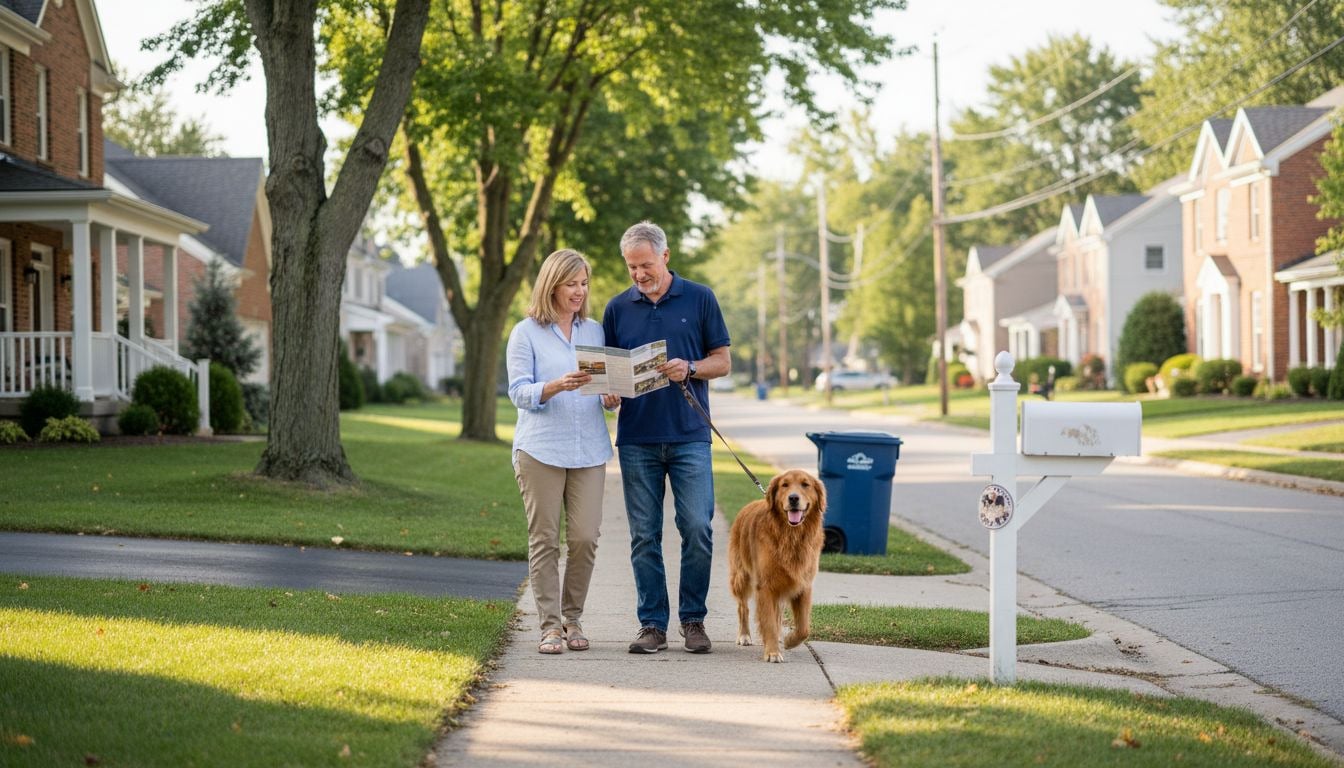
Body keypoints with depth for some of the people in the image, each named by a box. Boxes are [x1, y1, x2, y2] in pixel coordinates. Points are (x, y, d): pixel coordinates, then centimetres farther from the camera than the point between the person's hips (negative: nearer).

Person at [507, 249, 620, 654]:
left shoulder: (595, 331, 15)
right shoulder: (526, 333, 2)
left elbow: (608, 383, 17)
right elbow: (519, 392, -6)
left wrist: (610, 398, -7)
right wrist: (557, 386, -24)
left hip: (589, 449, 3)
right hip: (540, 449, -3)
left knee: (585, 538, -3)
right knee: (544, 539, -3)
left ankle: (573, 618, 13)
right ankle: (550, 625, 3)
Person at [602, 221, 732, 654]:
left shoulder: (699, 299, 4)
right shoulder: (618, 308, 9)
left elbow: (722, 361, 5)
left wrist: (689, 369, -15)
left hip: (689, 436, -2)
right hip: (636, 439, 2)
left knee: (697, 529, -5)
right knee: (644, 537, 3)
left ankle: (693, 619, 8)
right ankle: (652, 624, 10)